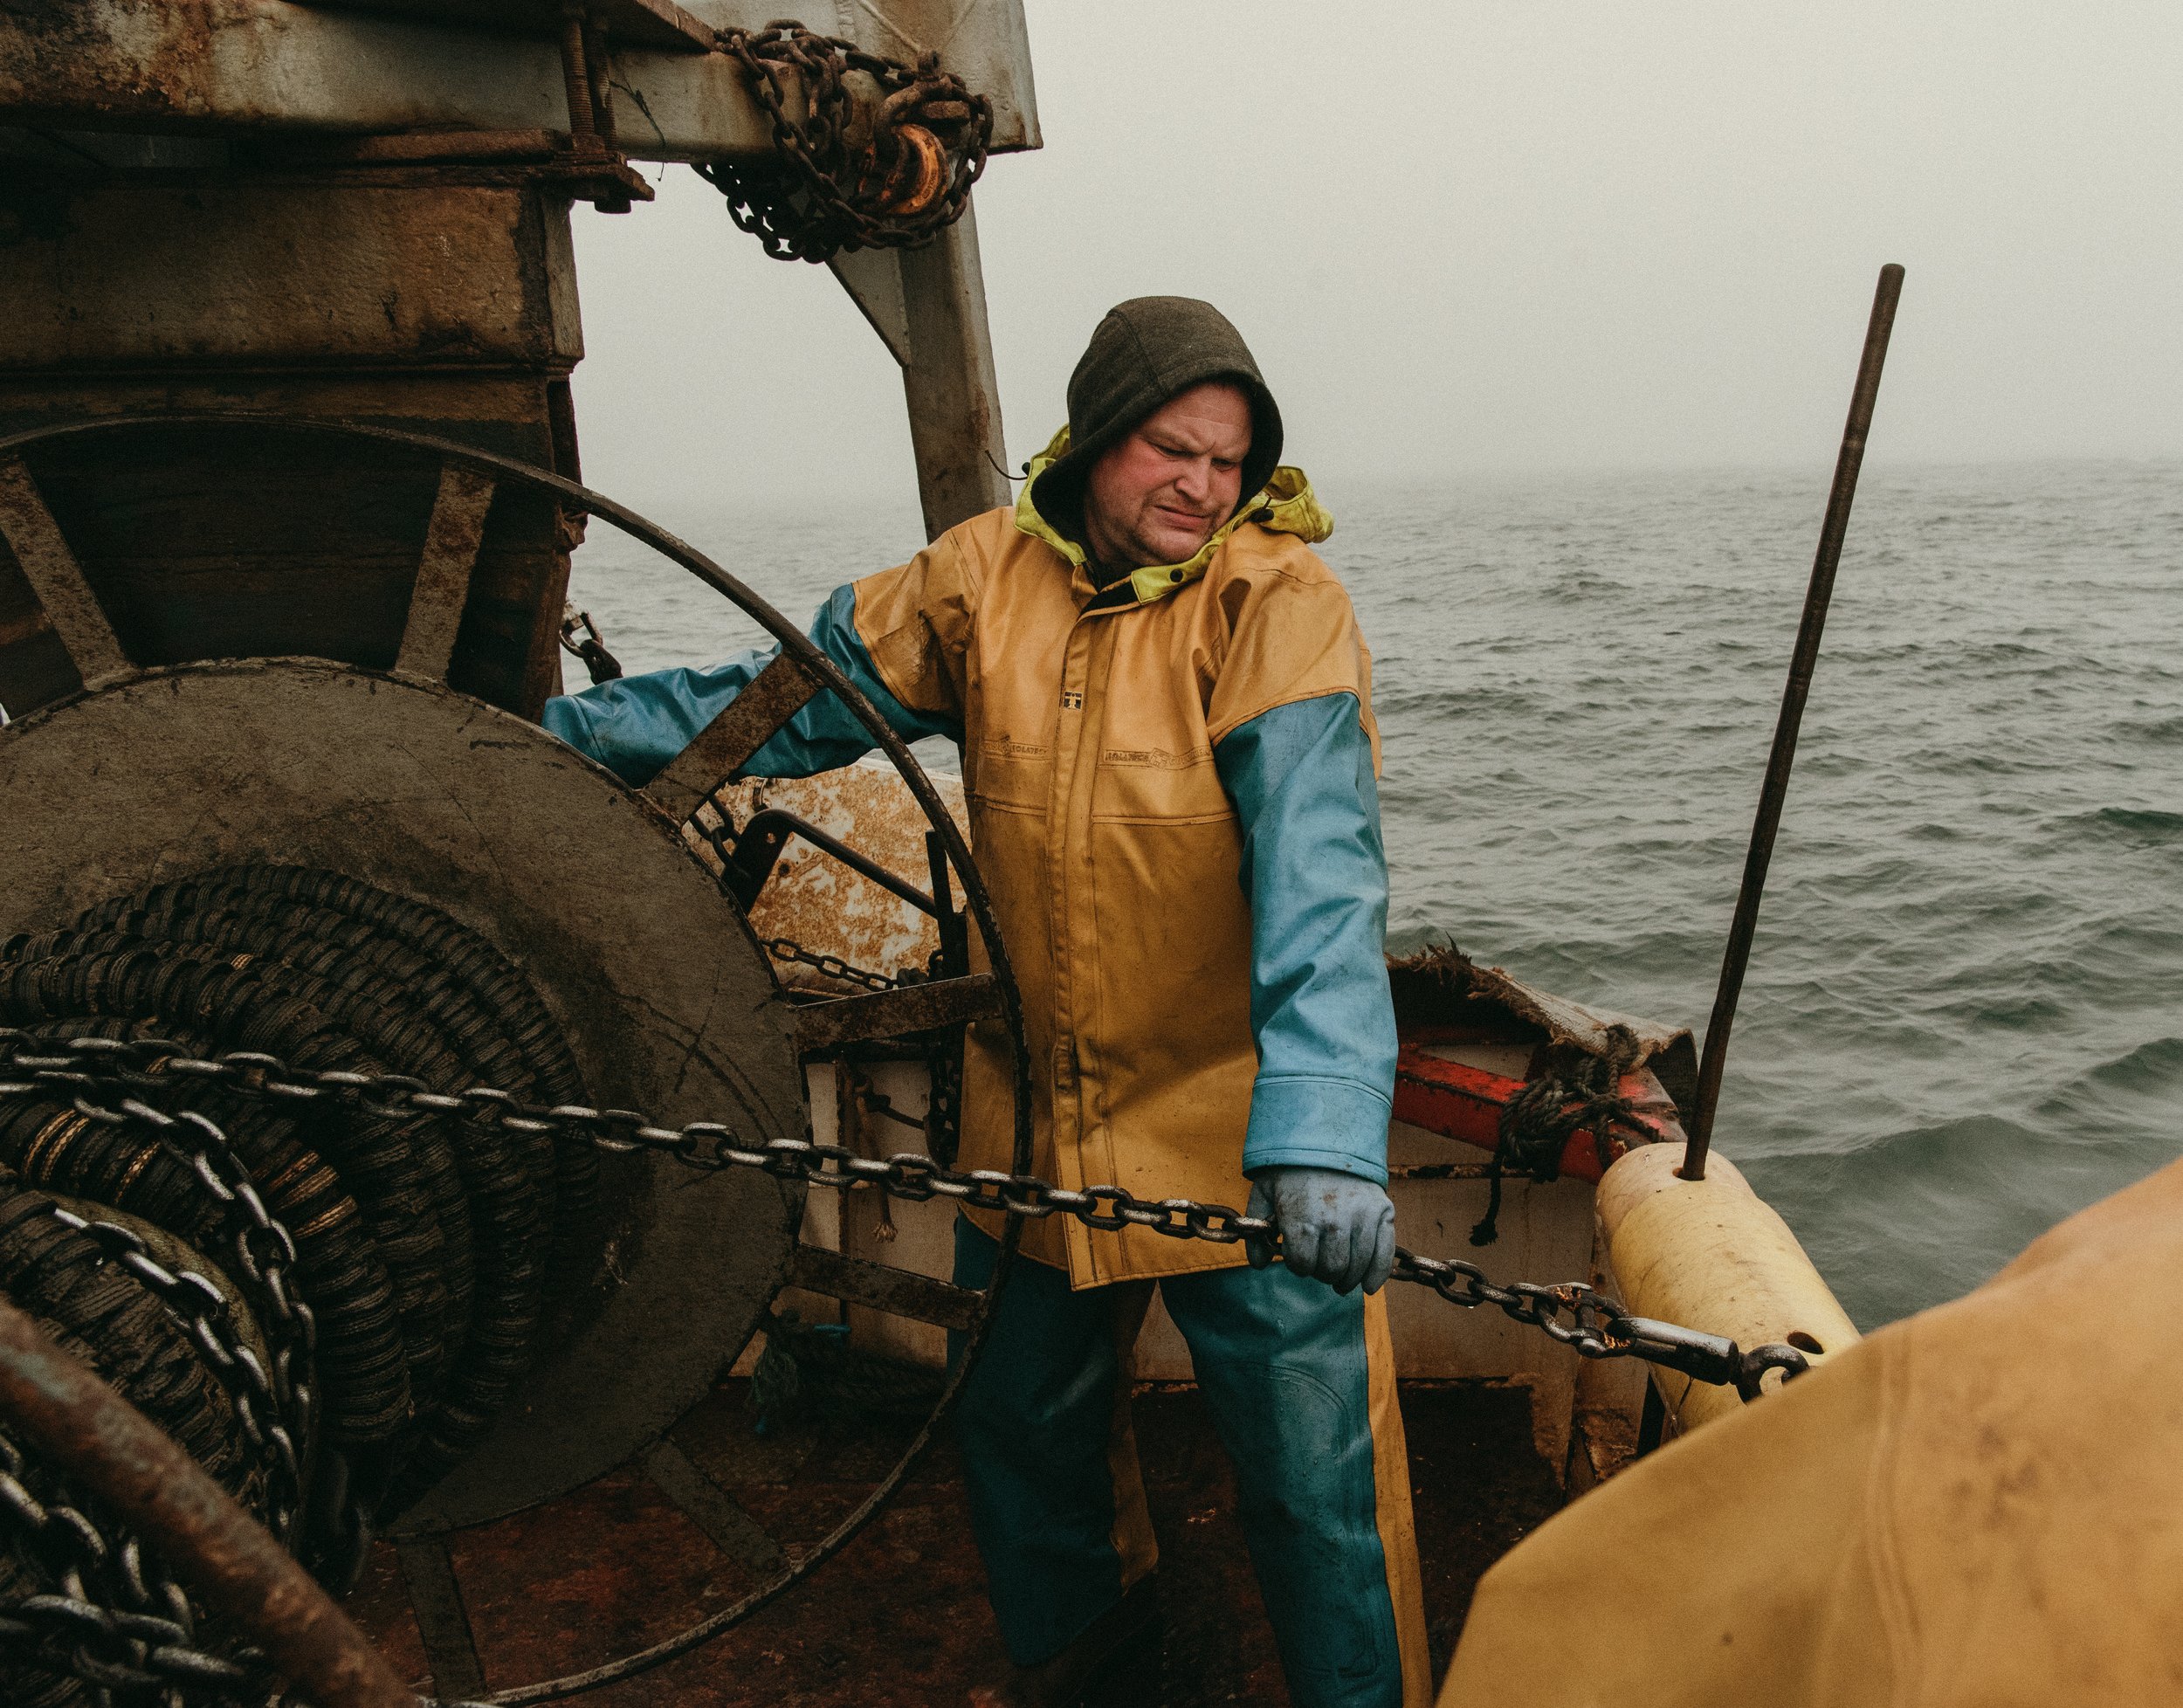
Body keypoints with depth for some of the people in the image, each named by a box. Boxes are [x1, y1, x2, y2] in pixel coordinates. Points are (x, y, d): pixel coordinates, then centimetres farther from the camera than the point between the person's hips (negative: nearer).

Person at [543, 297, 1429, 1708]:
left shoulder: (1274, 600, -15)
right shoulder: (987, 577, -2)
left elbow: (1316, 869, -27)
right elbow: (794, 690, 9)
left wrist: (1324, 1126, -39)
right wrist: (563, 734, 9)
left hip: (1243, 1124, -4)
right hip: (1037, 1113, 5)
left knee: (1314, 1464, 3)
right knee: (1021, 1411, 24)